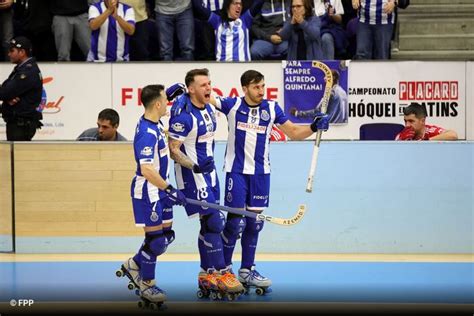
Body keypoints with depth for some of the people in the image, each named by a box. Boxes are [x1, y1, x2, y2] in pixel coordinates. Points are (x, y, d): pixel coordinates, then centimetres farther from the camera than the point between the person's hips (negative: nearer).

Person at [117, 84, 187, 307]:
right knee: (155, 238, -3)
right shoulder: (147, 134, -26)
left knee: (167, 235, 14)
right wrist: (170, 190, -32)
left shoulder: (155, 124, 3)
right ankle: (147, 284, 12)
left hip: (160, 188, 10)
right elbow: (147, 171, -33)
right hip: (147, 190, -10)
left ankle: (134, 265, 31)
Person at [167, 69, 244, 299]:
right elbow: (173, 150, -18)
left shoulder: (209, 109, 7)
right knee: (212, 222, -11)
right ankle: (220, 274, -5)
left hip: (208, 172, 9)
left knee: (211, 224, 11)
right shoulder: (183, 116, -19)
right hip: (191, 175, -9)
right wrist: (194, 166, -27)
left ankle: (207, 276, 19)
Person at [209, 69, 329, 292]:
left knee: (254, 222, 8)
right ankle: (224, 269, 9)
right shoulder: (233, 105, -4)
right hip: (236, 171, -3)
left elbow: (293, 132, 7)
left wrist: (314, 127, -9)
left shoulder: (271, 108, 3)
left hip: (260, 173, 3)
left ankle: (246, 271, 19)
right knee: (235, 221, -6)